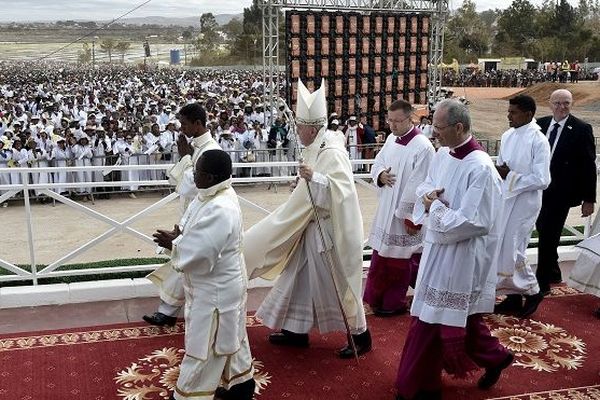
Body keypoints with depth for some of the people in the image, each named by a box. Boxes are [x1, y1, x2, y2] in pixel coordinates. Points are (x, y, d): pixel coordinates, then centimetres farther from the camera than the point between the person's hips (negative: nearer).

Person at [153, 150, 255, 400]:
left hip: (215, 291, -10)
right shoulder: (213, 194, 0)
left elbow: (197, 255, -31)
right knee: (228, 337, 24)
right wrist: (178, 235, -9)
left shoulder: (219, 211, -32)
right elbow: (194, 228, 11)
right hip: (219, 285, 10)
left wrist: (172, 244, -15)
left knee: (204, 345, 7)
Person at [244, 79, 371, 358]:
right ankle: (297, 330, 28)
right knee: (301, 277, 15)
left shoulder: (332, 153, -21)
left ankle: (360, 335, 18)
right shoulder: (314, 150, 7)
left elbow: (343, 189, -31)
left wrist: (315, 178, -38)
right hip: (312, 226, 10)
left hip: (330, 229, -10)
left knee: (336, 282, 1)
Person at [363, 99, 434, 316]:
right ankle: (378, 298, 33)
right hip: (386, 209, 8)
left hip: (405, 213, -8)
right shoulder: (391, 139, 5)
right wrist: (380, 175, -8)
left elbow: (418, 186, -20)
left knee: (398, 258, 5)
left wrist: (409, 216, -18)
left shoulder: (423, 147, -20)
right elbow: (377, 163, 16)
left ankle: (394, 303, 21)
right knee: (382, 255, 17)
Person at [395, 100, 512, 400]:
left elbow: (474, 223, -25)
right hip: (439, 248, 9)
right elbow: (424, 187, 14)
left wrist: (435, 207, -16)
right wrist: (430, 196, -9)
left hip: (460, 257, -8)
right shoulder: (442, 155, 3)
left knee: (433, 320, 3)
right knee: (460, 318, 21)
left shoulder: (480, 168, -23)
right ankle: (494, 358, 42)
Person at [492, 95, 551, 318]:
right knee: (502, 248, 10)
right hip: (504, 199, 7)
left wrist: (510, 176, -19)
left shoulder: (538, 141, -16)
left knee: (512, 250, -4)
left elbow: (542, 180, -18)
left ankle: (532, 291, 19)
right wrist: (498, 171, -5)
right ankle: (513, 295, 25)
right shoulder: (508, 136, 5)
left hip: (524, 202, -7)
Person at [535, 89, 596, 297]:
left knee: (549, 237, 0)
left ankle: (543, 283, 12)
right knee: (543, 232, 16)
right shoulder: (541, 124, 4)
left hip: (560, 193, -5)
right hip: (539, 190, 5)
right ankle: (554, 273, 35)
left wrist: (589, 198, -9)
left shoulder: (581, 129, -9)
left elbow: (589, 166, -8)